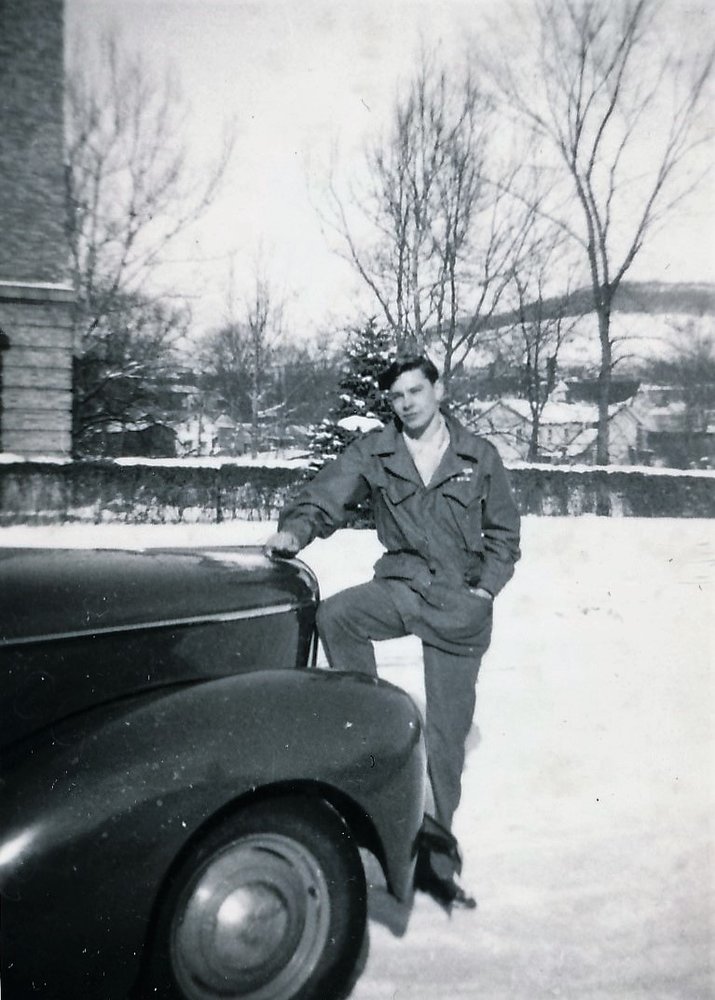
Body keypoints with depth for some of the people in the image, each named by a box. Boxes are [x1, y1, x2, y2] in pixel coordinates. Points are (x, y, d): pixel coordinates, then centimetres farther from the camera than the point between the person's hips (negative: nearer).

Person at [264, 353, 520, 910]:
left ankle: (436, 857, 19)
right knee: (334, 616, -33)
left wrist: (484, 589, -2)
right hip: (403, 587, 1)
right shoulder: (374, 453, 2)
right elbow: (324, 499, -6)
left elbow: (504, 533, 10)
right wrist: (295, 530, -27)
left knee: (447, 733, 3)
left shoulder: (479, 456, 4)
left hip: (460, 604, 0)